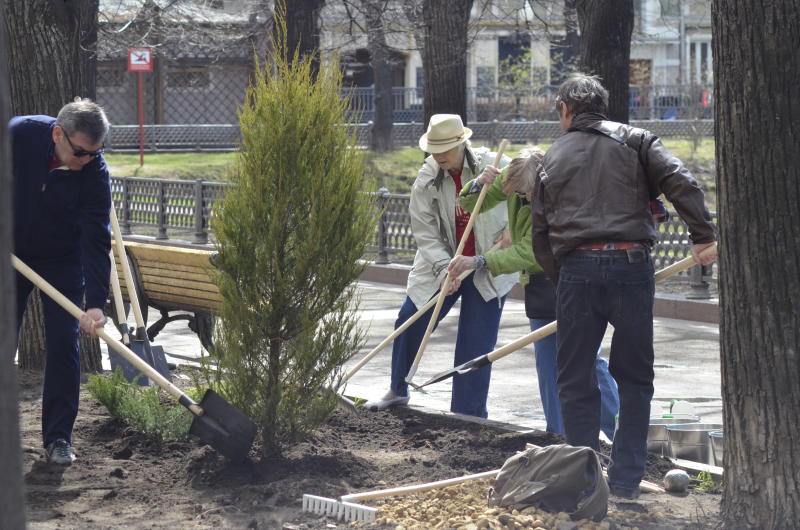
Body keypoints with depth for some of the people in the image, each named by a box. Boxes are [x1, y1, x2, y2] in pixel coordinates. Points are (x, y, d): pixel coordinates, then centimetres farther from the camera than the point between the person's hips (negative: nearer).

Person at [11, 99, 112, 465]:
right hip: (12, 254, 1)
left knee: (63, 344, -8)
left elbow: (96, 239, -27)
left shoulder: (94, 171, -24)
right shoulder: (17, 135, -23)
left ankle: (58, 437, -1)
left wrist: (95, 304, -34)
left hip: (63, 260, -1)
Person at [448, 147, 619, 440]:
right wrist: (479, 185, -19)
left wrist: (478, 262, -36)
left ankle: (621, 432, -2)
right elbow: (472, 205, 4)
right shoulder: (511, 177, -8)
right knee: (547, 363, 7)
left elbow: (529, 252, -32)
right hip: (539, 284, 7)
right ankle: (558, 435, 12)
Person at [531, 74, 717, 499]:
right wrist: (703, 236, -3)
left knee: (575, 380, 9)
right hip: (631, 264, 0)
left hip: (575, 269, 1)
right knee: (634, 377, 11)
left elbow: (540, 237, 16)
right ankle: (626, 480, 9)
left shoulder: (553, 158, 17)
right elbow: (680, 183, -4)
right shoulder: (634, 140, 11)